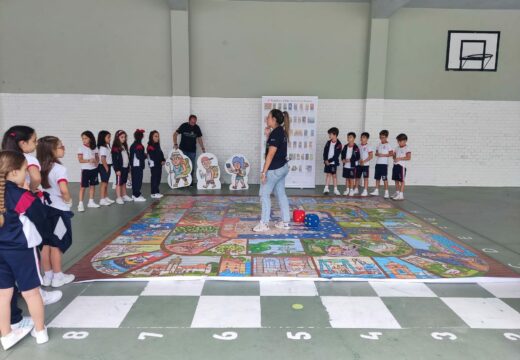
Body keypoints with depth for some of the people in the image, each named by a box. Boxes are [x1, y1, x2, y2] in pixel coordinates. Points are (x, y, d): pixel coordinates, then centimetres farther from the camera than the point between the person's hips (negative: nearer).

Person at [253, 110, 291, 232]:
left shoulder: (275, 133, -19)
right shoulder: (282, 131, 10)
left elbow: (271, 154, -22)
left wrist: (264, 171, -20)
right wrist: (268, 135, 12)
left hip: (275, 169, -10)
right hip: (283, 167, 10)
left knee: (264, 194, 1)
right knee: (281, 194, 14)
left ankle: (264, 223, 7)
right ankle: (285, 222, 20)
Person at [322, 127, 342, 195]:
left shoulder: (338, 144, -10)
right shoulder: (328, 142, 4)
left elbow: (336, 155, -13)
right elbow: (325, 151, 5)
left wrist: (329, 161, -15)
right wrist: (325, 160, -8)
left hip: (334, 162, -3)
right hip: (327, 162, 3)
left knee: (334, 175, 3)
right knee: (328, 174, 4)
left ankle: (335, 189, 12)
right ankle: (326, 189, 4)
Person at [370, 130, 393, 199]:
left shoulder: (388, 145, -5)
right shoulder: (379, 144, 13)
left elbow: (391, 154, -10)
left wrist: (383, 155, -17)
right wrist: (377, 154, -5)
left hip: (384, 163, -6)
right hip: (378, 163, 6)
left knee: (385, 178, -6)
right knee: (377, 177, 11)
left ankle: (386, 192, -2)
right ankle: (376, 191, 19)